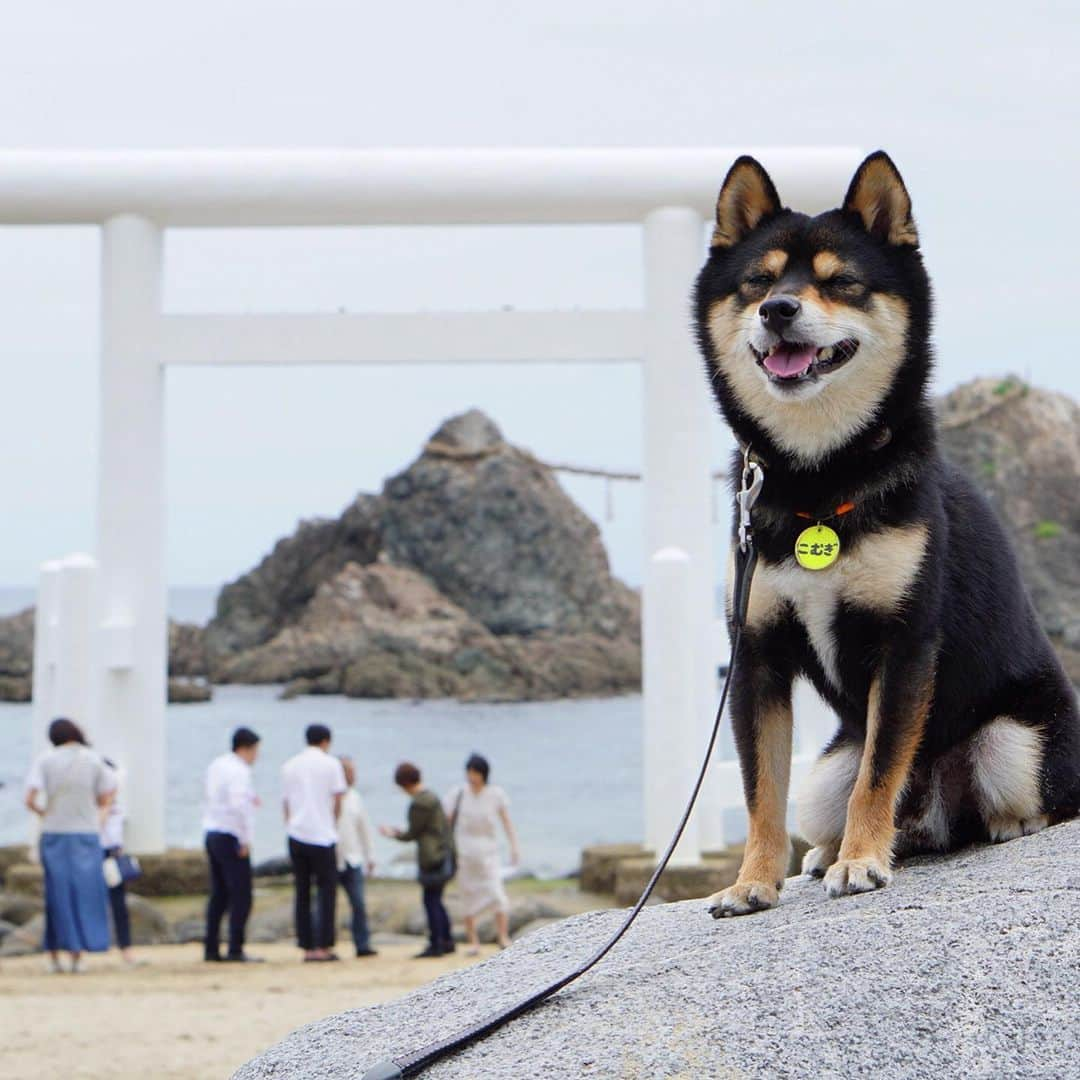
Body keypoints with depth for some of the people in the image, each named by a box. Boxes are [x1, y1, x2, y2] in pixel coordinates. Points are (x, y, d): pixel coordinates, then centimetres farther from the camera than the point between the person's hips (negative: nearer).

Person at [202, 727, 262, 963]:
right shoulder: (240, 771, -14)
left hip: (211, 834, 9)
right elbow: (239, 805, -25)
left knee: (218, 894, 14)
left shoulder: (216, 766, 13)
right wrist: (246, 840, -19)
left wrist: (249, 799, 12)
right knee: (241, 895, -5)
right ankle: (235, 951, -8)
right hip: (231, 837, -9)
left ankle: (211, 950, 14)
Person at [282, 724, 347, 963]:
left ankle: (307, 948, 6)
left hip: (296, 835, 4)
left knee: (302, 892, 8)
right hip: (322, 835, -4)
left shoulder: (289, 766, 11)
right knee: (327, 890, 3)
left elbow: (286, 803, 14)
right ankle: (324, 946, -3)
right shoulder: (330, 764, -1)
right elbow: (337, 801, 0)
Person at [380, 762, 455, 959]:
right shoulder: (432, 797, 13)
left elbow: (413, 834, -11)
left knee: (431, 900, -3)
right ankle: (447, 941, 19)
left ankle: (436, 944, -1)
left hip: (432, 857, -9)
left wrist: (394, 834, 8)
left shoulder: (419, 804, -17)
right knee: (435, 900, 16)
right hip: (444, 852, 9)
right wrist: (399, 832, 24)